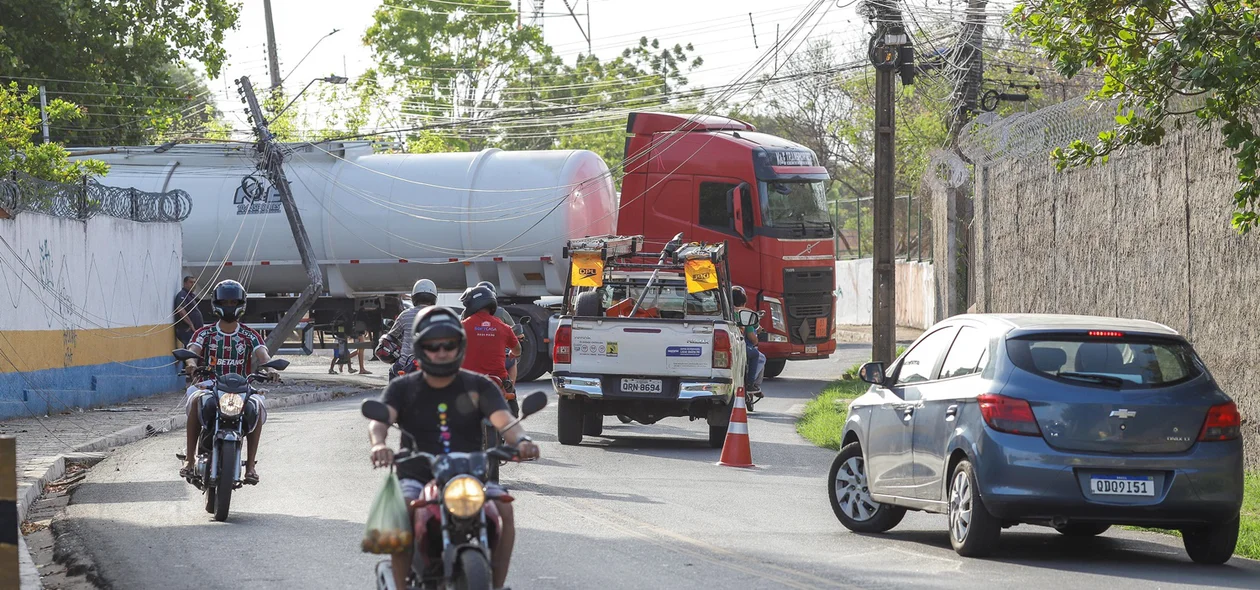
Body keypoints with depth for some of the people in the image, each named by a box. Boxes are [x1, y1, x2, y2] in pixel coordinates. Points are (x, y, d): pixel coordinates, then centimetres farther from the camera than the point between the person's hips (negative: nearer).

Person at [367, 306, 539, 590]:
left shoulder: (478, 386, 9)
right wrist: (379, 443, -36)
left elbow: (503, 419, -8)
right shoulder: (403, 388, 8)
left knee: (503, 507, -29)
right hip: (418, 476, 0)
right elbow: (379, 419, -10)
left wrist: (521, 440, -33)